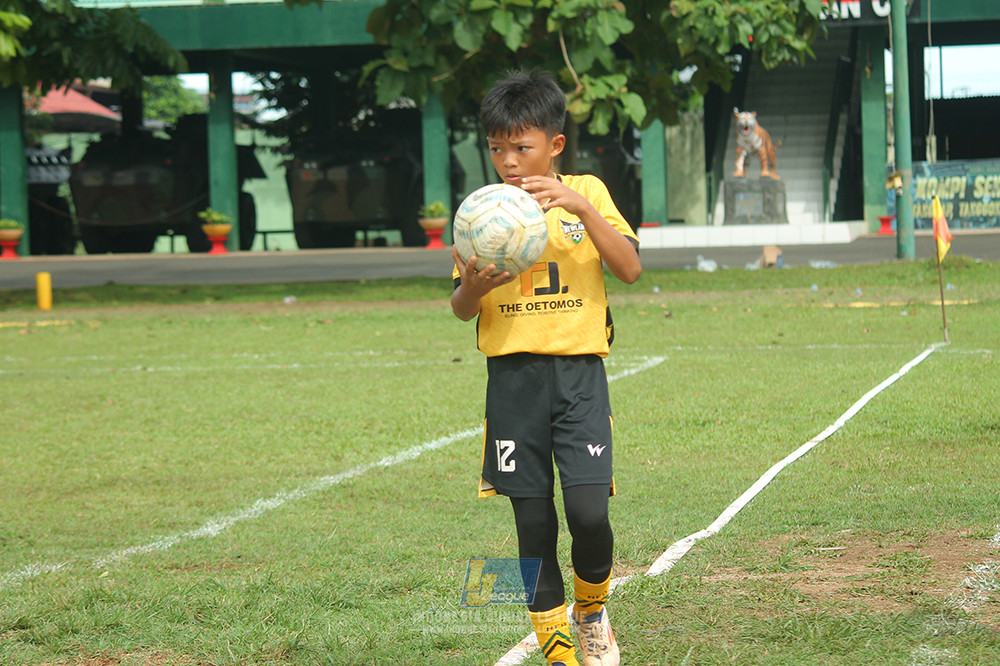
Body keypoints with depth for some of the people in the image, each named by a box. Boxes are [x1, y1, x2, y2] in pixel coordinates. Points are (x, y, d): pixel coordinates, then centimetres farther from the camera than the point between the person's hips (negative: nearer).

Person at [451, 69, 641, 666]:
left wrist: (582, 208, -18)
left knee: (588, 511, -13)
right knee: (533, 521, 2)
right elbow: (462, 310, 9)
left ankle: (592, 610, 16)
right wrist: (472, 288, -14)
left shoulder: (586, 193, 4)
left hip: (579, 369, -2)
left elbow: (629, 268, -8)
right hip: (513, 375, 2)